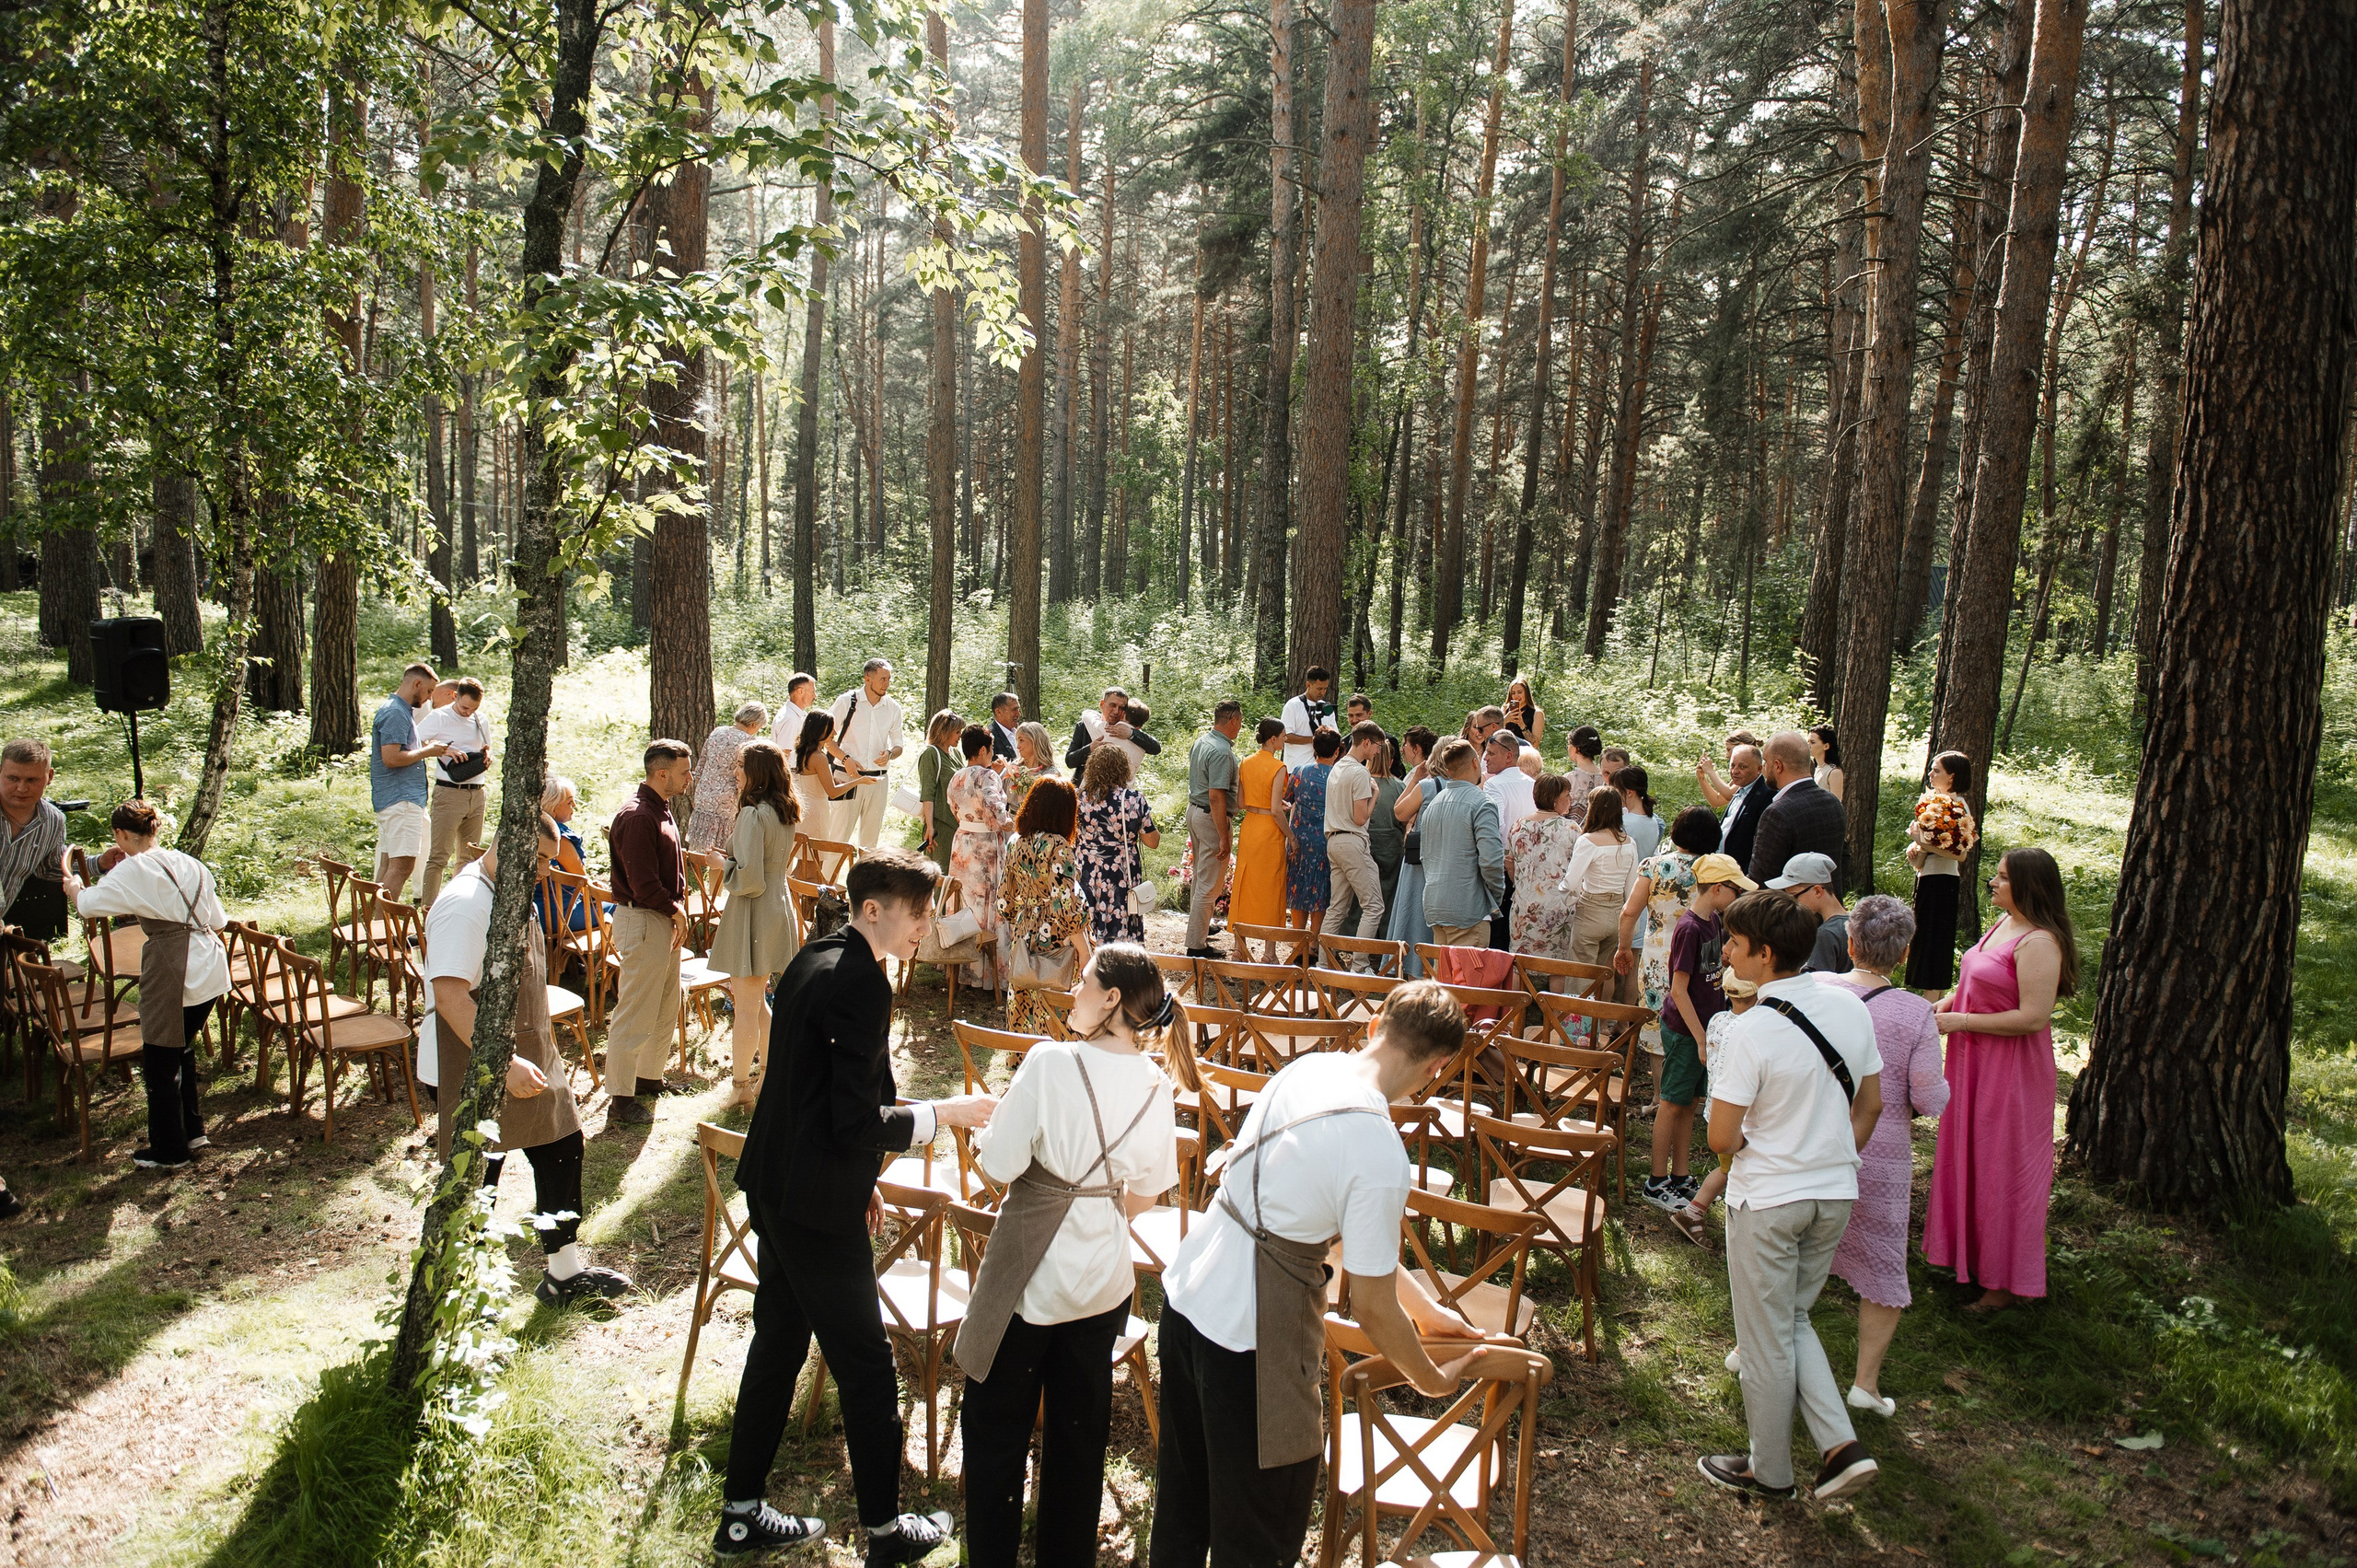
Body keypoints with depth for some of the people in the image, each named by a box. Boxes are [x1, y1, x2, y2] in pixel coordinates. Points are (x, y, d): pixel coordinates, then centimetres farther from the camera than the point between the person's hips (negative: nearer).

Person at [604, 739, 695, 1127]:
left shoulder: (661, 810, 11)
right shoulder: (637, 817, -21)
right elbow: (643, 884, -24)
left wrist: (677, 910, 9)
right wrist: (675, 910, -10)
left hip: (665, 918, 10)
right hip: (643, 921, -10)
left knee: (666, 1007, 20)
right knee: (635, 1012, -2)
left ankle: (649, 1077, 36)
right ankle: (621, 1100, 6)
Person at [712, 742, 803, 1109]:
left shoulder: (752, 815, -20)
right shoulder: (785, 812, 7)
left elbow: (748, 877, -23)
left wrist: (724, 864, -5)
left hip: (753, 912, -9)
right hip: (779, 904, 9)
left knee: (745, 1006, 3)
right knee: (757, 1001, 21)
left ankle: (740, 1085, 13)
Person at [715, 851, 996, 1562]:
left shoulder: (815, 958, 7)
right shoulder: (860, 982, -23)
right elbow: (859, 1120, -25)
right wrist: (945, 1112, -13)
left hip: (776, 1184, 10)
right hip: (818, 1204, -10)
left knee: (778, 1344, 20)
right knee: (865, 1363, 5)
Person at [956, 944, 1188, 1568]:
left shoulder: (1051, 1064, -22)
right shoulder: (1154, 1086, -5)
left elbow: (999, 1166, -20)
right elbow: (1145, 1194, 4)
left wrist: (987, 1133, 1)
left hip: (1028, 1277, -5)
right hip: (1104, 1280, 5)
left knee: (997, 1428, 14)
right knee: (1080, 1433, 20)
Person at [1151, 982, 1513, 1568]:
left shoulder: (1307, 1068, -1)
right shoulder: (1378, 1153, -25)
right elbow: (1372, 1306, -15)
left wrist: (1424, 1308, 18)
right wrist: (1432, 1380, 4)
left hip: (1186, 1296, 8)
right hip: (1250, 1343, -8)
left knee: (1183, 1497, 27)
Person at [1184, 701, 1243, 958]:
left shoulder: (1200, 741, 7)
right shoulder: (1222, 752, -22)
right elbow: (1216, 796, -26)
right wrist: (1223, 838, -23)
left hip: (1193, 810, 10)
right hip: (1211, 818, -10)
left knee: (1200, 876, 24)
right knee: (1209, 884, -3)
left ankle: (1197, 925, 38)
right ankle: (1197, 945, 1)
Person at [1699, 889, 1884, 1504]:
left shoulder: (1753, 1031, -24)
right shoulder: (1850, 1006, -4)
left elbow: (1722, 1139, -20)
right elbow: (1870, 1106, 6)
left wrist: (1751, 1144, 2)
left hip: (1766, 1202, -6)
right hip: (1836, 1196, 6)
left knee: (1765, 1339, 12)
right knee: (1793, 1320, 24)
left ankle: (1770, 1470, 27)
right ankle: (1841, 1445, 14)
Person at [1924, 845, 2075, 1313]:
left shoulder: (2038, 942, -22)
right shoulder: (2002, 926, 7)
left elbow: (2034, 1016, -26)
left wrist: (1961, 1021, -20)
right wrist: (1946, 1003, 4)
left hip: (2011, 1072, -9)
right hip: (1975, 1064, 9)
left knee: (2004, 1169, 2)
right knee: (1970, 1157, 19)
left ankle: (2006, 1281, 15)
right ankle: (1971, 1254, 35)